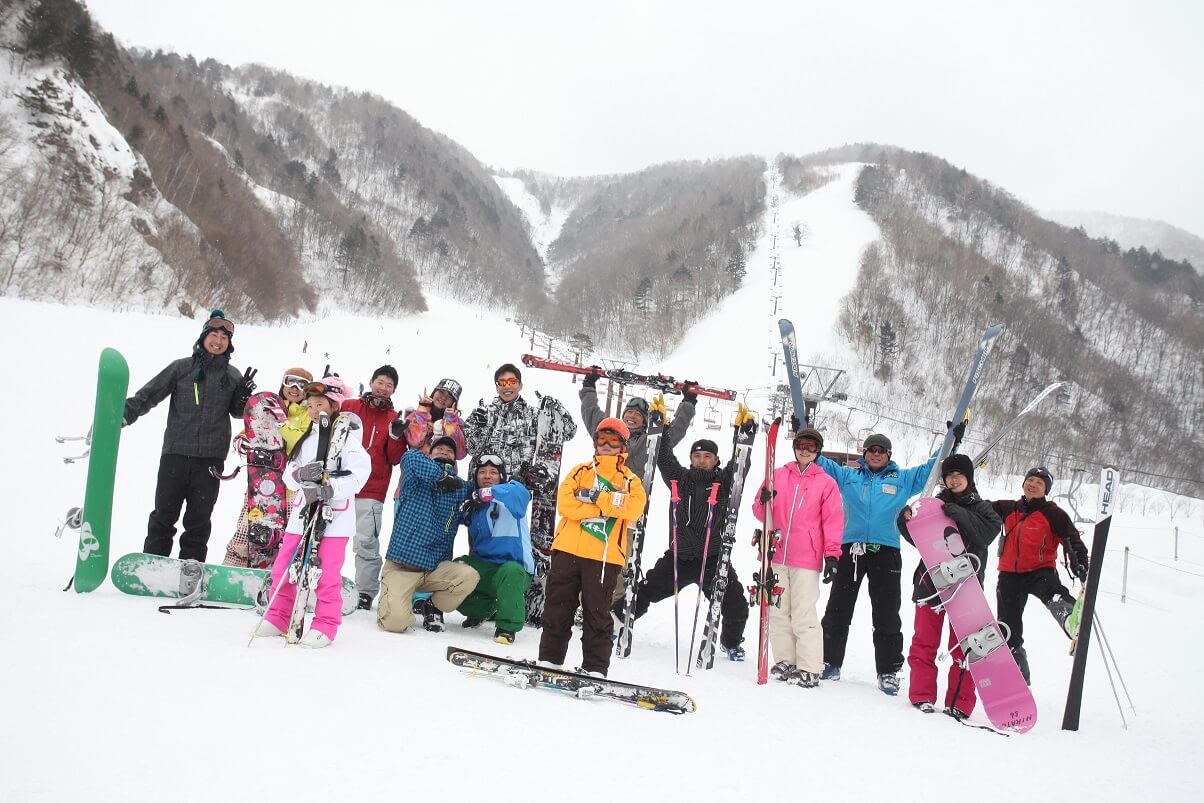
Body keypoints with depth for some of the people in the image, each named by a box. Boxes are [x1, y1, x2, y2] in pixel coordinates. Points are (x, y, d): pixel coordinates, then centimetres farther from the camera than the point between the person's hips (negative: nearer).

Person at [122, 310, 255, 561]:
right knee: (164, 514, 2)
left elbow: (237, 412, 17)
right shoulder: (181, 367, 5)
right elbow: (150, 393, 1)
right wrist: (128, 411, -15)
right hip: (175, 453, -1)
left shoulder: (232, 375, 9)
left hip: (211, 458, 1)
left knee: (199, 518, 7)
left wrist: (244, 396, -4)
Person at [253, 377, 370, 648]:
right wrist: (301, 474, -13)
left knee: (327, 574, -5)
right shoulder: (306, 439, 16)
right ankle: (278, 617, 25)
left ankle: (325, 625, 8)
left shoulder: (347, 438, -4)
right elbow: (289, 475, 9)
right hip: (302, 513, 7)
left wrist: (330, 489, -25)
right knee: (282, 568, 9)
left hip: (334, 517, -6)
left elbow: (359, 474, -15)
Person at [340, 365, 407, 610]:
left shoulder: (394, 419, 7)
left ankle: (366, 591, 3)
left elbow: (395, 459, 2)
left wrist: (396, 436, -13)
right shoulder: (348, 407, 8)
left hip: (371, 491, -1)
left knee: (365, 543, -7)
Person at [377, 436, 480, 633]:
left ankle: (433, 607, 5)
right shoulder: (417, 478, 1)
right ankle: (391, 600, 17)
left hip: (437, 567, 4)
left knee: (470, 576, -25)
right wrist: (442, 474, -17)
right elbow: (412, 458, -18)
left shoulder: (460, 488, 11)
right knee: (396, 622, -22)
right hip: (401, 565, -4)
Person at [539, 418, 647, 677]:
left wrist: (599, 497, -13)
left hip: (605, 556, -1)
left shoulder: (631, 480, 11)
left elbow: (634, 508, -10)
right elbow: (565, 502, -3)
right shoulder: (581, 471, 13)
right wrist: (603, 508, -11)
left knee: (597, 612, 3)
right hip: (568, 549, 2)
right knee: (558, 606, 7)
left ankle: (595, 668, 9)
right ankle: (550, 659, 18)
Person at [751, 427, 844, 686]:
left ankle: (809, 669, 1)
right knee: (778, 611, 8)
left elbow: (833, 521, 2)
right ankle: (785, 661, 18)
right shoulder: (777, 475, 12)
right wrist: (764, 502, -11)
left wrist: (831, 555, -6)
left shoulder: (826, 483, 5)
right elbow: (761, 513, 12)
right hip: (775, 554, 4)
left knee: (804, 615, -5)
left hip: (806, 559, -3)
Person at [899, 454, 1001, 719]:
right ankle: (922, 695, 10)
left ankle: (960, 702, 7)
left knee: (963, 645, 0)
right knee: (925, 641, 2)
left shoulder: (982, 508, 8)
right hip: (930, 581, 1)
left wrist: (961, 516, -23)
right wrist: (908, 521, -10)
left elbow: (987, 533, -11)